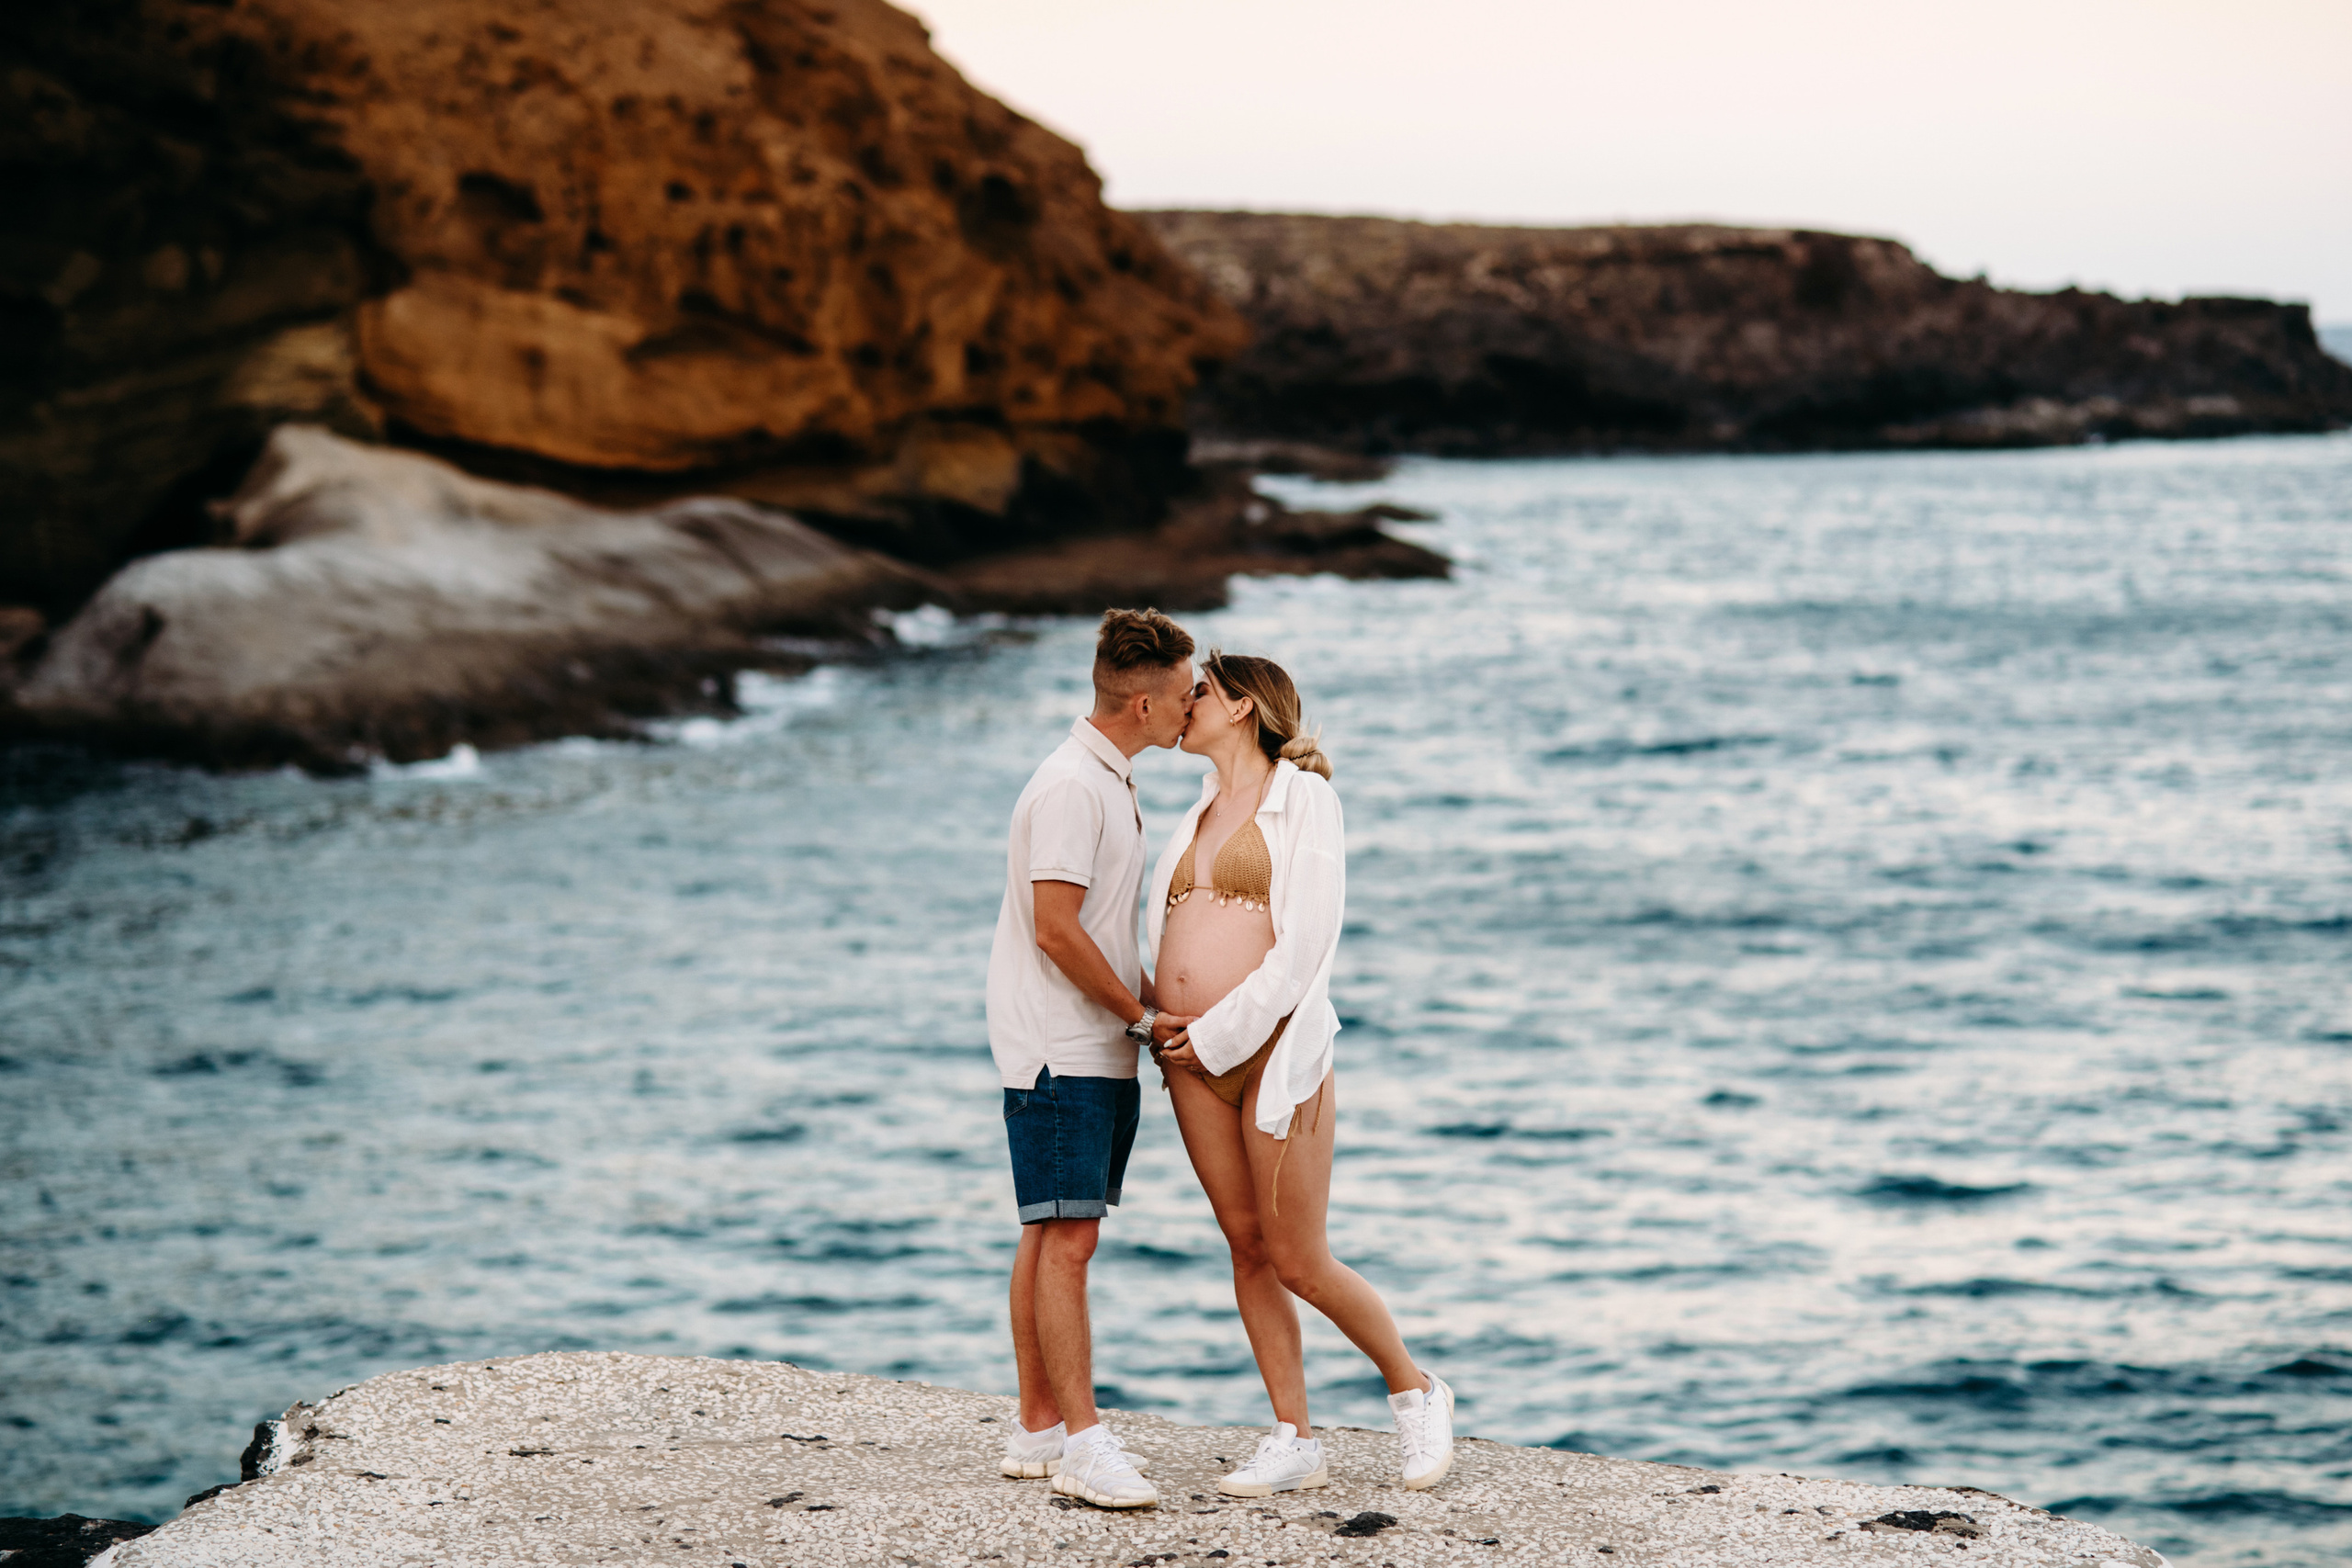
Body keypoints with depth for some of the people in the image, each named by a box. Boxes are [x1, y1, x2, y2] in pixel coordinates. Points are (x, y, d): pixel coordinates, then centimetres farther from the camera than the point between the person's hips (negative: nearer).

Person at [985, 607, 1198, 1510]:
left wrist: (1156, 1005, 13)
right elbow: (1056, 930, -20)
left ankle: (1039, 1430, 14)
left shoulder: (1111, 783, 17)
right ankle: (1082, 1443, -14)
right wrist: (1143, 1017, -11)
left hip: (1101, 1050, 10)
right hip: (1059, 1053, -10)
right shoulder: (1070, 786, -16)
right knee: (1067, 1238, -11)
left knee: (1053, 1238, 11)